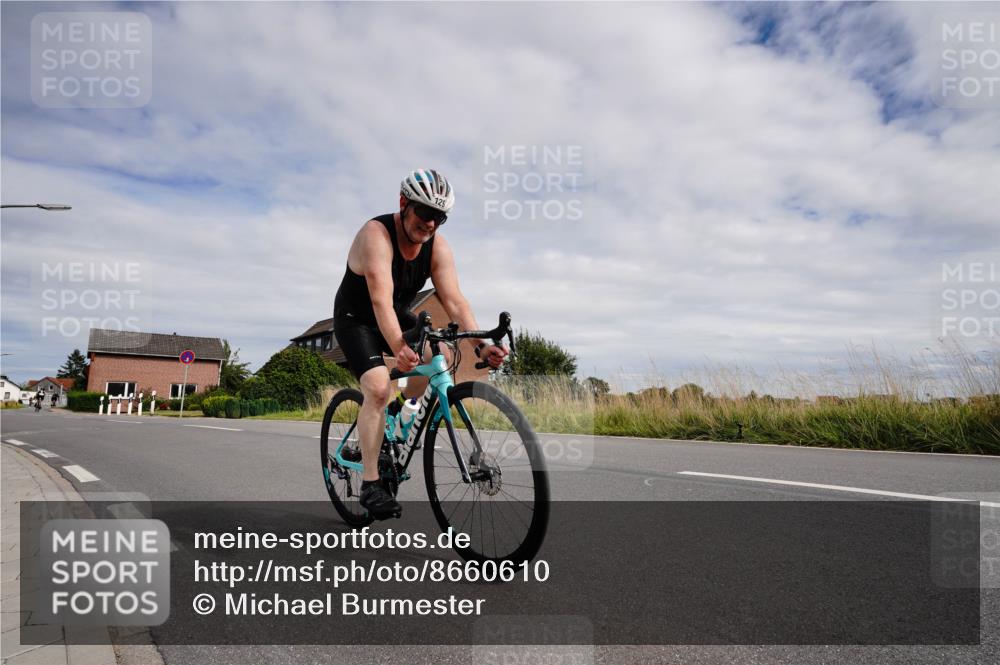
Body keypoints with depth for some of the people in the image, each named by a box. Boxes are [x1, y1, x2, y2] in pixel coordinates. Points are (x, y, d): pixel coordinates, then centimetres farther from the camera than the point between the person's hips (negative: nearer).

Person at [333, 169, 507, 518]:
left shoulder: (438, 246, -14)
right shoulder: (376, 234, -30)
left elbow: (454, 300, -24)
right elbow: (381, 300, -43)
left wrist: (481, 344, -40)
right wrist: (399, 348, -59)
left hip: (397, 316, 5)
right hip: (355, 320, -5)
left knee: (441, 355, -18)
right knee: (378, 388, -23)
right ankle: (370, 484, -11)